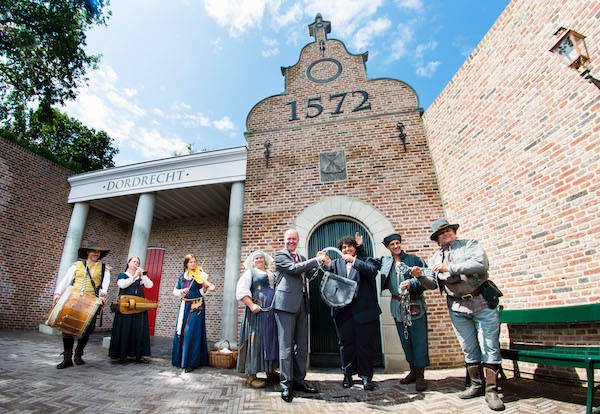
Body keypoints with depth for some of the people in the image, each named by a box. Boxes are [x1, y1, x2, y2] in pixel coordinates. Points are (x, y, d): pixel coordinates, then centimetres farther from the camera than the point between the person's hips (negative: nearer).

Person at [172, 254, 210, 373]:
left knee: (192, 333, -8)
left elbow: (202, 293, -7)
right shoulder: (182, 276, 9)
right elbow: (175, 291, 13)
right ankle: (180, 359, 26)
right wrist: (181, 291, -8)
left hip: (196, 307, -5)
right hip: (184, 306, 5)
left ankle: (191, 362, 1)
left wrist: (205, 288, -28)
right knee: (180, 332, 9)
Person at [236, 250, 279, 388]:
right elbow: (241, 290, -7)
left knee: (272, 339, 9)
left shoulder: (272, 274, 22)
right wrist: (251, 305, -19)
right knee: (256, 339, -6)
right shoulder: (250, 272, 5)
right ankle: (251, 374, 1)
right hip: (257, 311, -6)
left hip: (273, 312, 6)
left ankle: (270, 370, 20)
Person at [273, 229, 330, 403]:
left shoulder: (302, 258, 22)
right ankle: (286, 385, 8)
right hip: (286, 303, -7)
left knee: (302, 346, 11)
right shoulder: (280, 255, 1)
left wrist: (324, 262, 3)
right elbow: (294, 268, -13)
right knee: (286, 346, -2)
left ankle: (299, 380, 23)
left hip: (302, 305, 7)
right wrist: (317, 259, -10)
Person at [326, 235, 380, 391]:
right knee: (345, 343, 10)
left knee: (365, 344, 6)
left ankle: (366, 377, 21)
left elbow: (373, 271, -14)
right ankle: (347, 375, 26)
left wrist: (354, 261, -20)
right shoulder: (337, 263, 12)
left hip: (363, 310, -2)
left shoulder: (363, 261, 4)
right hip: (343, 310, 2)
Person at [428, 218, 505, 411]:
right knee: (469, 349, 9)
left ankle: (491, 391, 9)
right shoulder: (435, 258, 11)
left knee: (490, 347, -1)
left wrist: (450, 268, -21)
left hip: (482, 303, -3)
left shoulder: (470, 244, 1)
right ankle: (476, 386, 22)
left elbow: (481, 264, -17)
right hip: (457, 309, 3)